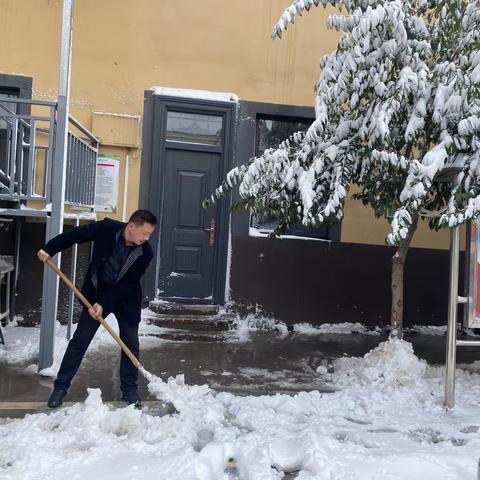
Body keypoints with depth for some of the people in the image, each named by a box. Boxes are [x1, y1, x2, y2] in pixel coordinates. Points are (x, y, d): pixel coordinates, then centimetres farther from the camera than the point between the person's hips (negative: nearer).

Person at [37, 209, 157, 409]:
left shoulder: (145, 253, -23)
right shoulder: (107, 227, -23)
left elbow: (128, 285, -19)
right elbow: (75, 234, -8)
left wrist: (104, 303, -24)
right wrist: (49, 249, -11)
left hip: (126, 298, 0)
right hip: (96, 292, 0)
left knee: (131, 343, 1)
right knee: (80, 339, 2)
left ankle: (130, 389, 17)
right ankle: (61, 386, 13)